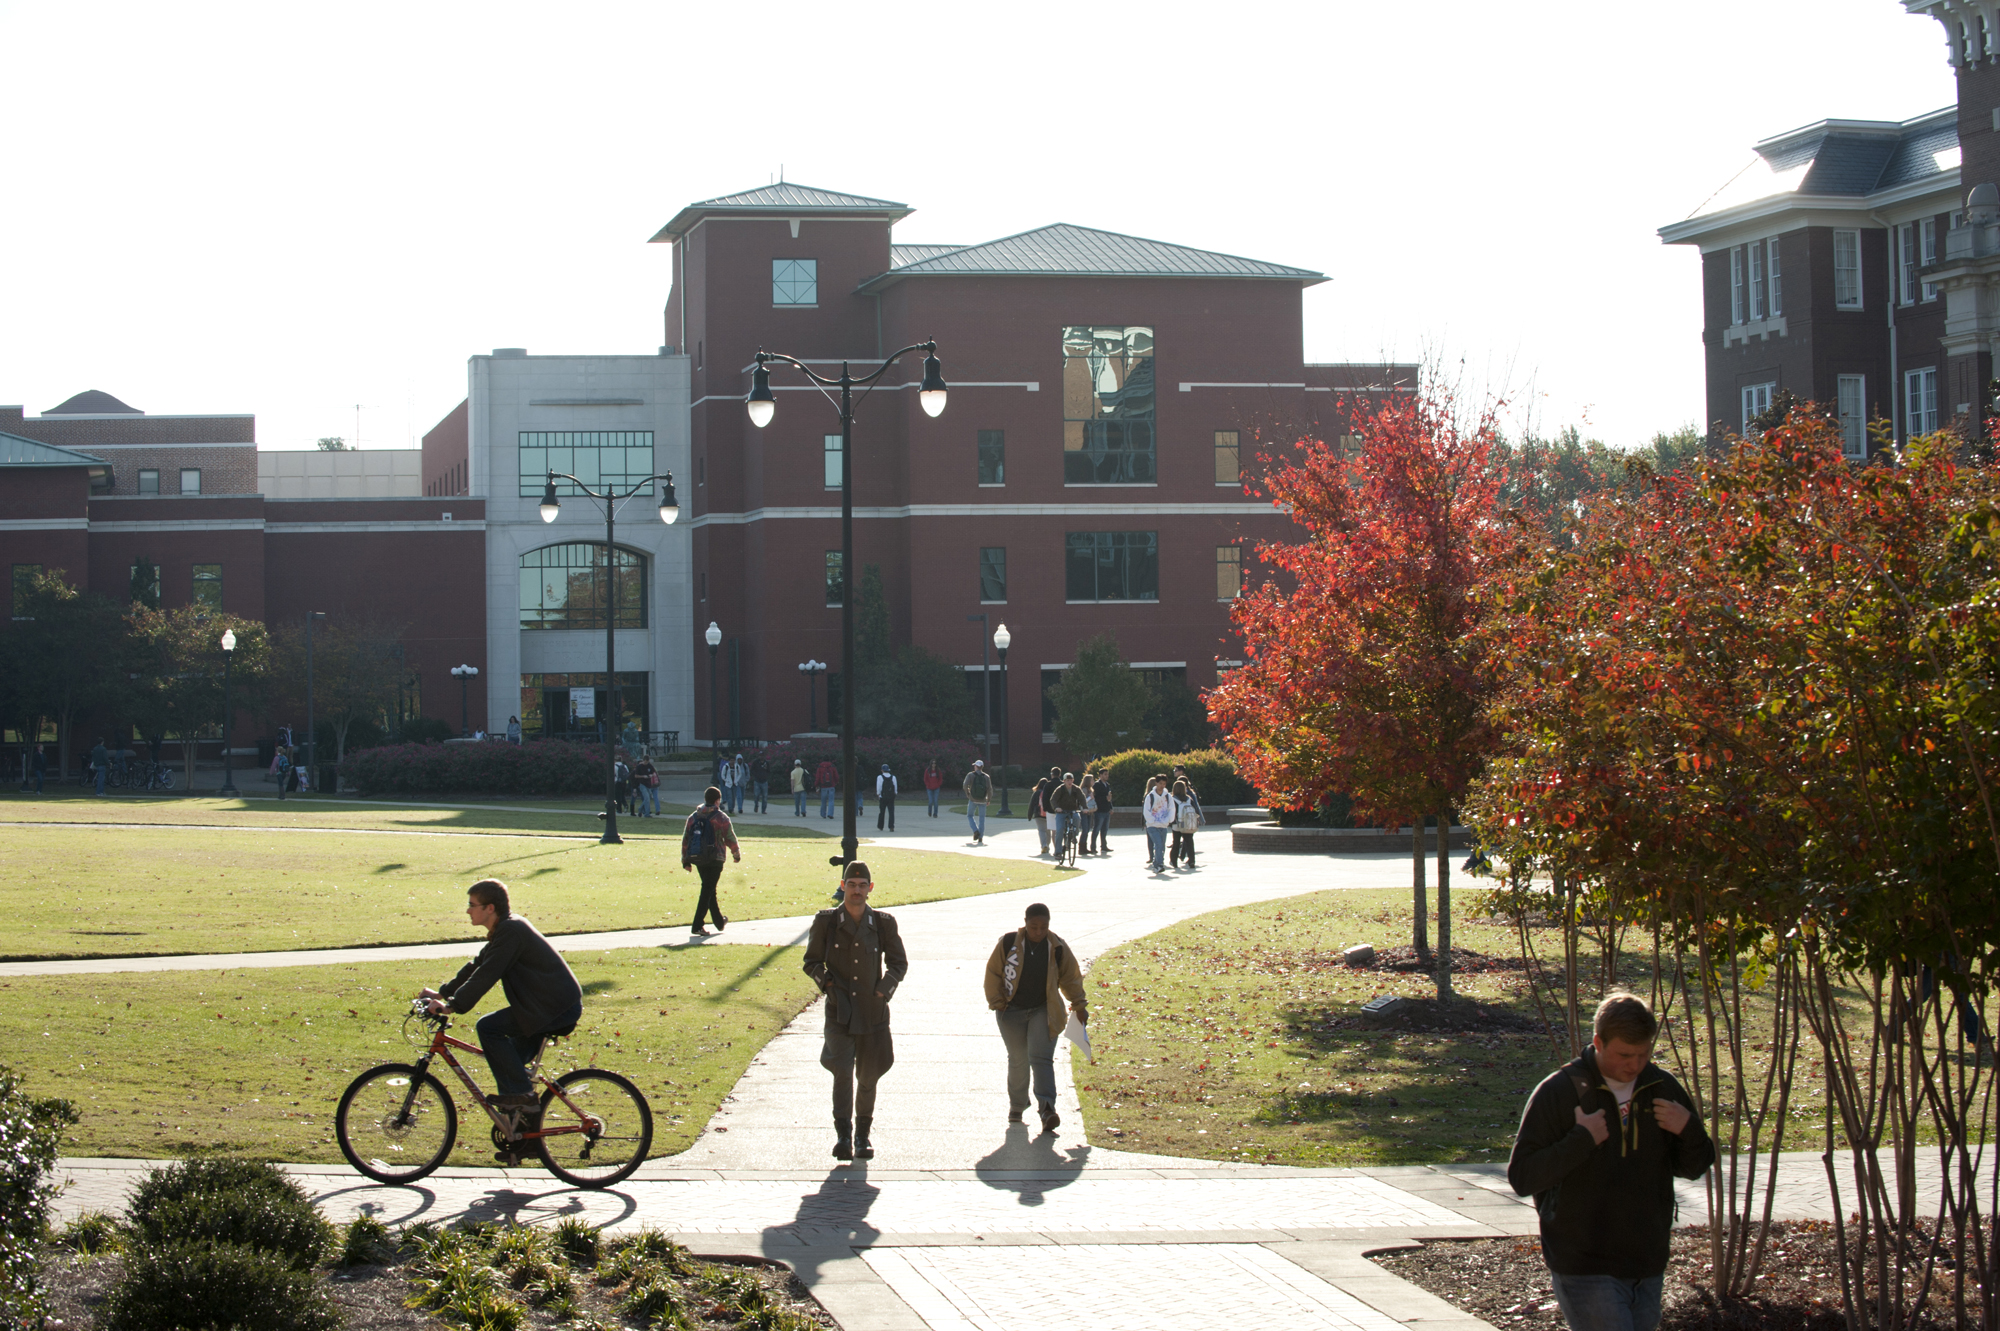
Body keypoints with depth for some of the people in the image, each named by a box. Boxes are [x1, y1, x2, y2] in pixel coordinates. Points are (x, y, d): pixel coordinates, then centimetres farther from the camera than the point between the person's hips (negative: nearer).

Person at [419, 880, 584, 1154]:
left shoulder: (511, 931, -18)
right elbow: (477, 967, 22)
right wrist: (441, 993, 18)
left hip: (556, 1007, -11)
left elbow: (486, 975, -23)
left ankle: (521, 1094, -12)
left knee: (488, 1027, -18)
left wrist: (452, 1006, -21)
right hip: (558, 1005, 11)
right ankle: (527, 1137, 20)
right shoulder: (504, 930, 14)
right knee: (512, 1065, 13)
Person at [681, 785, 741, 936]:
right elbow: (730, 838, -4)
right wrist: (737, 854, 12)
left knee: (709, 889, 19)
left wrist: (685, 860, 15)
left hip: (697, 859, 5)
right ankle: (697, 926, -11)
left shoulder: (693, 817, 9)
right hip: (715, 860, -5)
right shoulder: (721, 817, -6)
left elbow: (685, 840, 10)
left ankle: (720, 922, 31)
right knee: (708, 891, -3)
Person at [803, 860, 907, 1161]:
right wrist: (826, 981, -9)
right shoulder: (826, 921, 1)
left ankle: (863, 1135, 25)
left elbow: (899, 962, 13)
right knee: (842, 1071, -17)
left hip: (873, 1012, 2)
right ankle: (843, 1134, -12)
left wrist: (885, 988, -2)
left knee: (868, 1077, 10)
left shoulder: (884, 923, 3)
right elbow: (812, 961, 9)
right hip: (839, 1011, -2)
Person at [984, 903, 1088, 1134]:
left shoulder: (1057, 948, -5)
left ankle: (1047, 1108, -25)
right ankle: (1016, 1106, 28)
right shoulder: (1008, 943, -9)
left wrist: (1079, 1006, 5)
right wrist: (997, 1003, -3)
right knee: (1018, 1060, 8)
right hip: (1012, 1012, 1)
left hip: (1044, 1011, -1)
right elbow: (993, 973, 1)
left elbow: (1071, 978, 8)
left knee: (1041, 1058, -14)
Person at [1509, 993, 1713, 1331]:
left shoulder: (1663, 1088, 5)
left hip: (1647, 1267, 5)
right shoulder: (1558, 1091, -9)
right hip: (1586, 1271, -5)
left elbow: (1693, 1168, 15)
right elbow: (1521, 1177, -12)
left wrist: (1689, 1129, -7)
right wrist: (1581, 1140, -22)